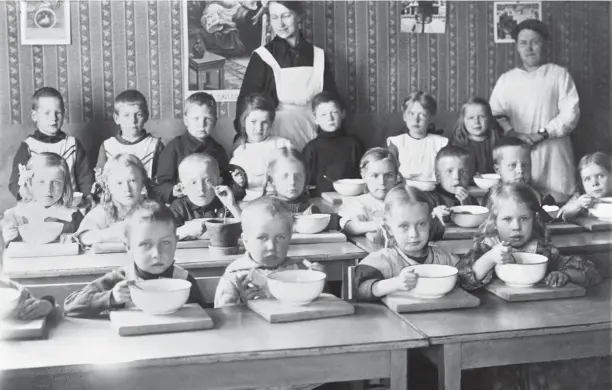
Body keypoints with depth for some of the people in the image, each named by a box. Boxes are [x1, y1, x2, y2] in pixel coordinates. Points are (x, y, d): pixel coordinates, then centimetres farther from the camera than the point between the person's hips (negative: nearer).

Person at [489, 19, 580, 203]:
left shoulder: (559, 74, 8)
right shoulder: (506, 79, 14)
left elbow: (570, 112, -1)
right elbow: (495, 113, 6)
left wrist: (542, 133, -11)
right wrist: (513, 134, -12)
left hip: (553, 155, -2)